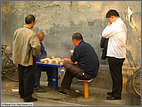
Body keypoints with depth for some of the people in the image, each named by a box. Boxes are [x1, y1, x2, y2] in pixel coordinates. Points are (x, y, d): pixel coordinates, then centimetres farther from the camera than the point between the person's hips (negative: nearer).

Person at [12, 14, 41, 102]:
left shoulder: (17, 31, -1)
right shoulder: (32, 34, -23)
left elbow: (14, 43, 11)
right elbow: (36, 46, -34)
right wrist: (35, 54, -15)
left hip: (19, 58, 7)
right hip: (28, 60, -7)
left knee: (21, 77, 20)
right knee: (29, 78, 5)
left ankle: (22, 94, 35)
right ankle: (28, 97, 13)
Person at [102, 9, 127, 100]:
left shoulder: (116, 25, -17)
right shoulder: (122, 24, 15)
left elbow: (104, 34, -10)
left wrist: (109, 25, 0)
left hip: (115, 55, -10)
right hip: (120, 54, 10)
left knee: (115, 75, -3)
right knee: (118, 74, 17)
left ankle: (117, 95, 5)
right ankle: (116, 91, 29)